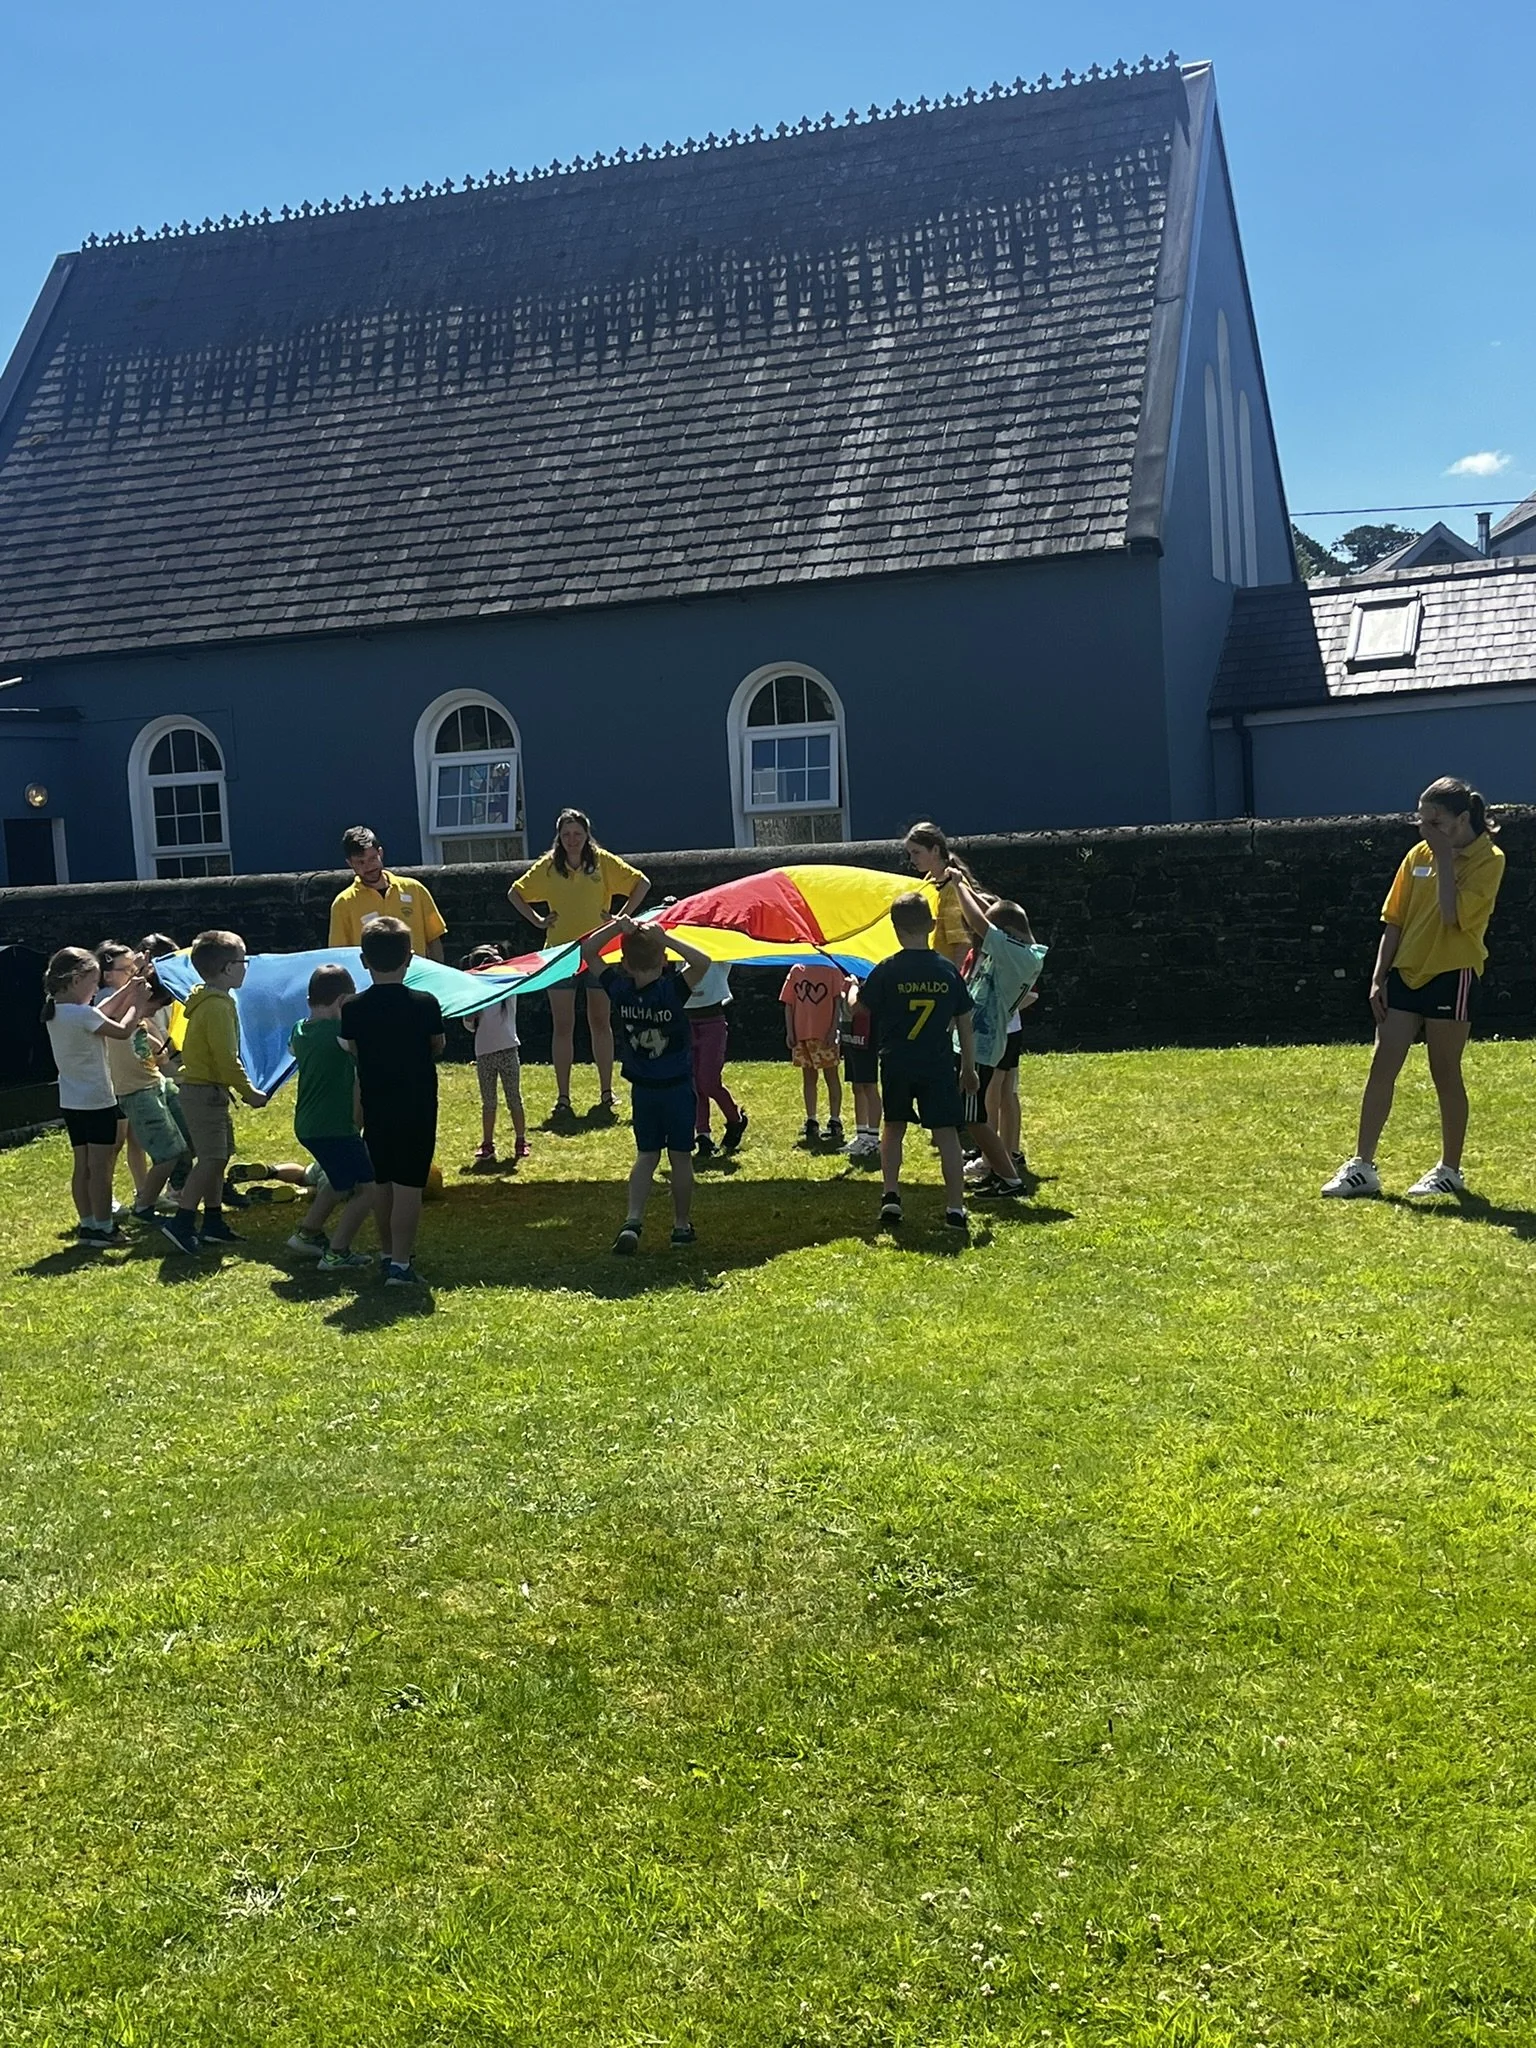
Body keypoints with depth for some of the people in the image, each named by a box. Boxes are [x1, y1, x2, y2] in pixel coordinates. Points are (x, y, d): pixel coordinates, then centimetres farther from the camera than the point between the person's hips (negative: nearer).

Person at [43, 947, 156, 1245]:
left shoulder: (54, 1011, 6)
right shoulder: (82, 1014, -21)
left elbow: (99, 1014, 18)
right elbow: (123, 1030, -13)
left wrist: (126, 992, 15)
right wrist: (137, 1005, 2)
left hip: (71, 1100, 9)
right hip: (96, 1100, -9)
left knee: (82, 1165, 14)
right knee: (100, 1167, -1)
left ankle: (86, 1223, 20)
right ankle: (103, 1228, 3)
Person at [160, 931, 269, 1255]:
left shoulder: (206, 1000, 13)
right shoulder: (218, 1006, -19)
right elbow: (227, 1058, -20)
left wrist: (242, 1087, 22)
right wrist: (249, 1091, -13)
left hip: (204, 1088, 10)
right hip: (204, 1090, -10)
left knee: (218, 1155, 13)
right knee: (211, 1157, -11)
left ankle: (213, 1222, 19)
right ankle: (181, 1221, -11)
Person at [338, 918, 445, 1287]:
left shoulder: (353, 1008, -5)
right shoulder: (425, 1004, -11)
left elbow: (353, 1050, 5)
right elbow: (438, 1048, 2)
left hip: (375, 1107, 3)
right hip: (417, 1107, -3)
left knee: (381, 1182, 16)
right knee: (409, 1185, -2)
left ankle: (390, 1254, 26)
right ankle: (400, 1264, -5)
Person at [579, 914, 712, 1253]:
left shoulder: (619, 989, -10)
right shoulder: (672, 990, -20)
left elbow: (587, 951, -2)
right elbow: (702, 962, -28)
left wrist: (616, 927, -12)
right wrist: (665, 938, -30)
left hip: (642, 1088, 3)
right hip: (677, 1085, -3)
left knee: (646, 1155, 12)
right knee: (680, 1156, 11)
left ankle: (633, 1220, -6)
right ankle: (682, 1225, 20)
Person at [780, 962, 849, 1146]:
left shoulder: (831, 969, 0)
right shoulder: (796, 971, 9)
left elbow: (838, 1000, -4)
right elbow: (789, 1003, 9)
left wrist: (833, 1029, -12)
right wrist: (789, 1032, 0)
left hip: (825, 1034, -4)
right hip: (801, 1034, 4)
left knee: (831, 1076, 1)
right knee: (808, 1077, 9)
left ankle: (835, 1122, 5)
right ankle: (811, 1123, 14)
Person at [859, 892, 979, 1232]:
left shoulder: (886, 971, -6)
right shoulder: (949, 970, 0)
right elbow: (964, 1024, 5)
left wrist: (852, 989, 25)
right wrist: (969, 1069, 15)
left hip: (896, 1064, 0)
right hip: (938, 1065, 0)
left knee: (894, 1127, 18)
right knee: (946, 1132, 4)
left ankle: (891, 1194, 8)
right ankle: (956, 1207, 0)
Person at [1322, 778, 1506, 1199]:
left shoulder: (1489, 859, -7)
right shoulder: (1418, 855, 9)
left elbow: (1455, 916, -20)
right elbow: (1393, 920, 11)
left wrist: (1445, 859, -16)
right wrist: (1379, 977, 5)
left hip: (1451, 976, -5)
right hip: (1405, 974, 6)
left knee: (1445, 1074, 3)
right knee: (1381, 1067, 1)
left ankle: (1450, 1170, 17)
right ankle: (1362, 1167, 4)